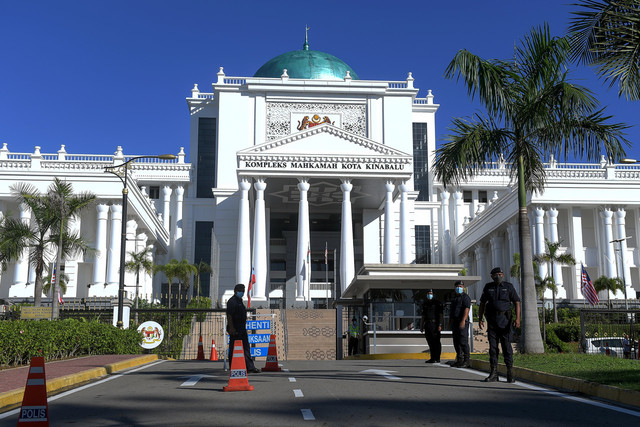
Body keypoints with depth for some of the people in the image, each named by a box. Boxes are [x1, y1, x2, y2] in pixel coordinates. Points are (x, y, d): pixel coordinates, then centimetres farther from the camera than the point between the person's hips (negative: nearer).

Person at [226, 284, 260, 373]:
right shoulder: (232, 301, -12)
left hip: (242, 329, 10)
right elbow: (229, 315, -20)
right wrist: (231, 328, -26)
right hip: (235, 330, -10)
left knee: (246, 348, 7)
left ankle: (250, 367, 8)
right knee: (234, 349, -2)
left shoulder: (240, 301, 18)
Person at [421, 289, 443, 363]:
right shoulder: (425, 304, 17)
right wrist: (422, 326, 15)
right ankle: (432, 358, 11)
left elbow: (440, 315, -6)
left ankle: (437, 358, -3)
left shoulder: (437, 303, -1)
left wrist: (440, 325, -15)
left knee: (436, 342, -6)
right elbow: (423, 316, 20)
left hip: (435, 324, -6)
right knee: (430, 342, 6)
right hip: (427, 325, 6)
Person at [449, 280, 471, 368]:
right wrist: (450, 322, 22)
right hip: (454, 322, 8)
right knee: (456, 342, 9)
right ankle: (459, 360, 14)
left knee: (463, 341, -11)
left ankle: (466, 361, -9)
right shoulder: (454, 297, 21)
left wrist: (463, 320, -29)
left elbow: (466, 309, -18)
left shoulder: (465, 297, -6)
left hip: (462, 322, -8)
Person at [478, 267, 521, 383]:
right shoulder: (488, 287, 11)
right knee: (492, 346, 2)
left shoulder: (508, 287, 3)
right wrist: (480, 319, 8)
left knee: (506, 345, -5)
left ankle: (510, 373, 0)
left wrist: (517, 318, -13)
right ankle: (493, 373, 7)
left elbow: (517, 303, -1)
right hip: (492, 321, 3)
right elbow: (482, 304, 16)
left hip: (505, 320, -3)